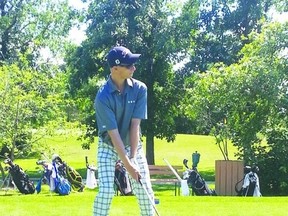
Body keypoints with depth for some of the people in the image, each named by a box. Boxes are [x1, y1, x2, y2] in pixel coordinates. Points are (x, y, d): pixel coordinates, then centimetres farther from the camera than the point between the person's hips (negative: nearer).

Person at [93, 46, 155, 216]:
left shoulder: (140, 89, -15)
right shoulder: (103, 97, -24)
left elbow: (135, 125, -16)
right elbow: (113, 134, -25)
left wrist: (133, 158, -20)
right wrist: (128, 165, -27)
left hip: (133, 145, 3)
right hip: (109, 147, -3)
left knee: (145, 191, -3)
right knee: (106, 190, -14)